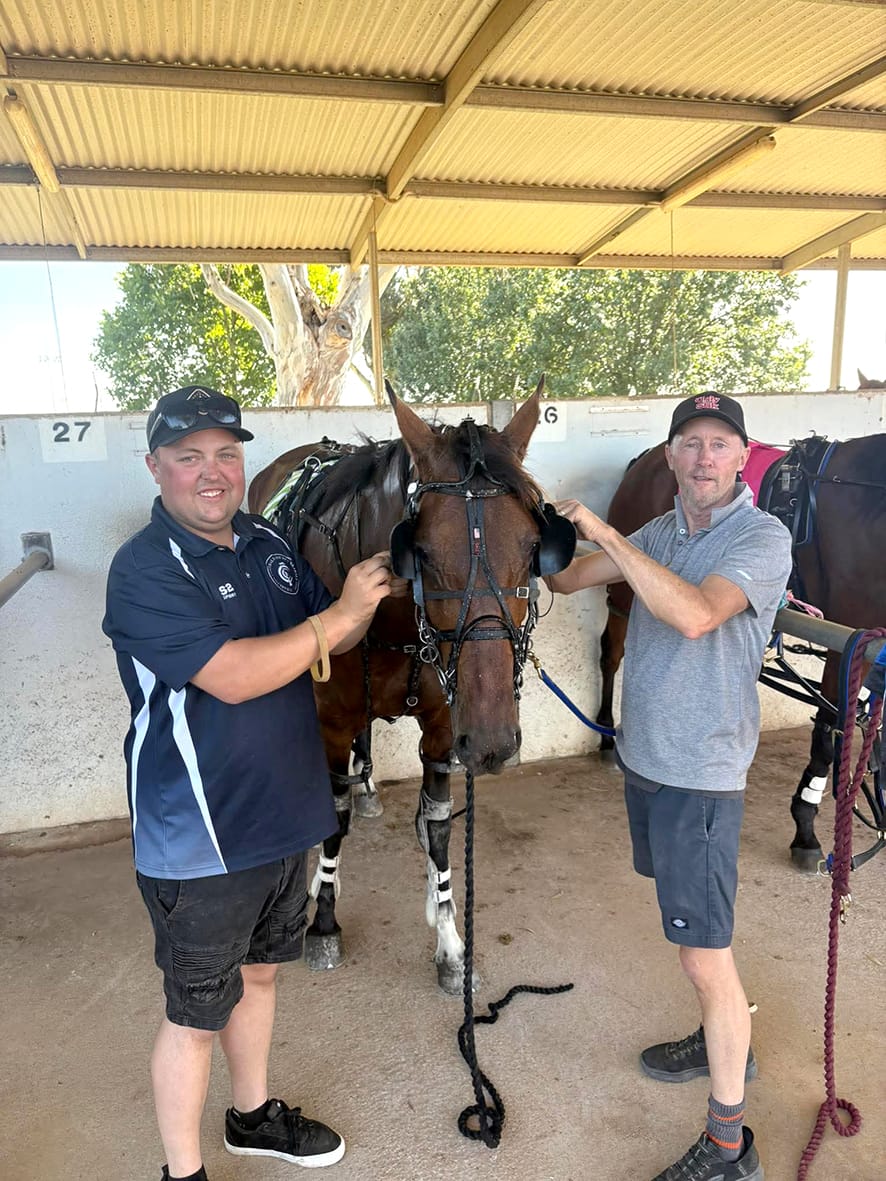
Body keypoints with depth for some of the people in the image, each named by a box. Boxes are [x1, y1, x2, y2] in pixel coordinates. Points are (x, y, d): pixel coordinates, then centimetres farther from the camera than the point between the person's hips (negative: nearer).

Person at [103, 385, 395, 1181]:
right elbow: (232, 676, -30)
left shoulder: (268, 543, 2)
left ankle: (254, 1115, 50)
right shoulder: (145, 570, -20)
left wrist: (368, 597, -10)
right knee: (196, 1014, 12)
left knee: (258, 970, 26)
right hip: (198, 841, -7)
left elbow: (329, 640, 10)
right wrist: (339, 613, -23)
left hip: (283, 815, 7)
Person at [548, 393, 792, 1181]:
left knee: (705, 953, 0)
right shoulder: (659, 534, 7)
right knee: (686, 922, 23)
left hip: (701, 775, -7)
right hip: (643, 757, 7)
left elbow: (694, 615, -32)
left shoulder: (763, 538, -15)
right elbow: (565, 579, 5)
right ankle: (725, 1043, 46)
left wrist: (607, 534, -30)